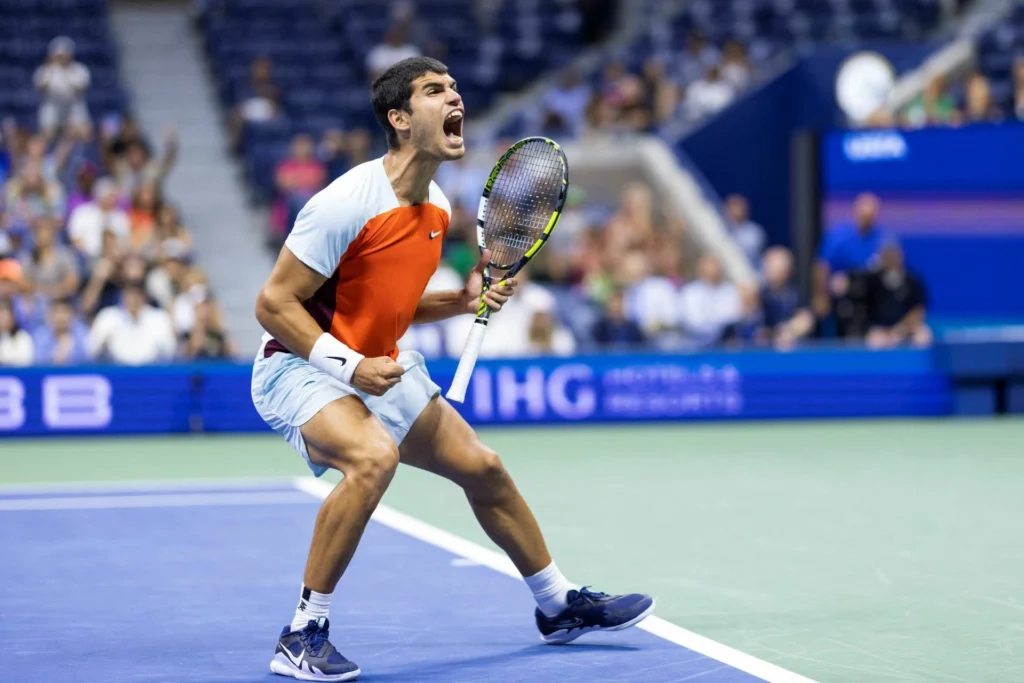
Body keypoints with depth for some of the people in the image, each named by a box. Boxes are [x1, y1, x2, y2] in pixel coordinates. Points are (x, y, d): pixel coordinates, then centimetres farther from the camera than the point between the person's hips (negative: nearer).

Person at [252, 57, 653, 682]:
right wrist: (348, 367, -27)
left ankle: (560, 605, 34)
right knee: (373, 457, -36)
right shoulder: (348, 203, -23)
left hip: (379, 367, 9)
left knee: (483, 467, 12)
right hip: (300, 368, -9)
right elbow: (274, 304, -20)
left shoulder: (437, 207, 3)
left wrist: (464, 300, 0)